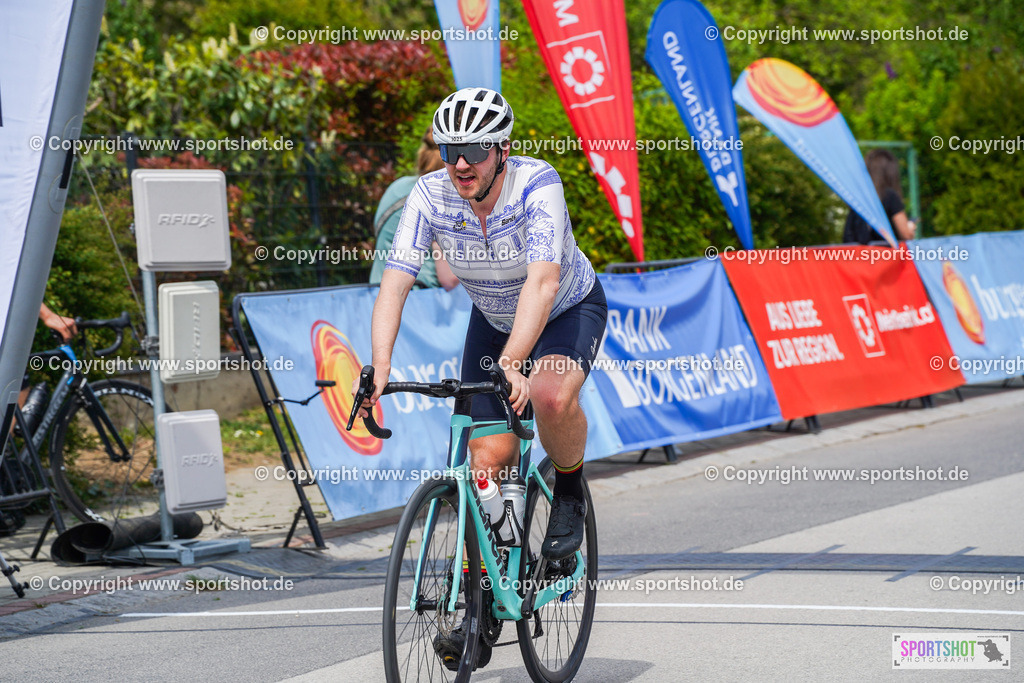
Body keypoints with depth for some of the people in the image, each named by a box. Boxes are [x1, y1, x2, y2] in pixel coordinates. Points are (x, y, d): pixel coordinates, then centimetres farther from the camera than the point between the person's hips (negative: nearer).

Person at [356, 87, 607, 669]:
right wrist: (380, 366, -44)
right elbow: (395, 283, -28)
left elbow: (543, 281, -45)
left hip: (570, 311, -3)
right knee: (490, 456, -8)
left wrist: (512, 364, -58)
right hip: (493, 320, 4)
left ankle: (570, 491, -3)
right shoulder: (431, 196, -22)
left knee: (551, 398, -35)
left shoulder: (538, 185, -33)